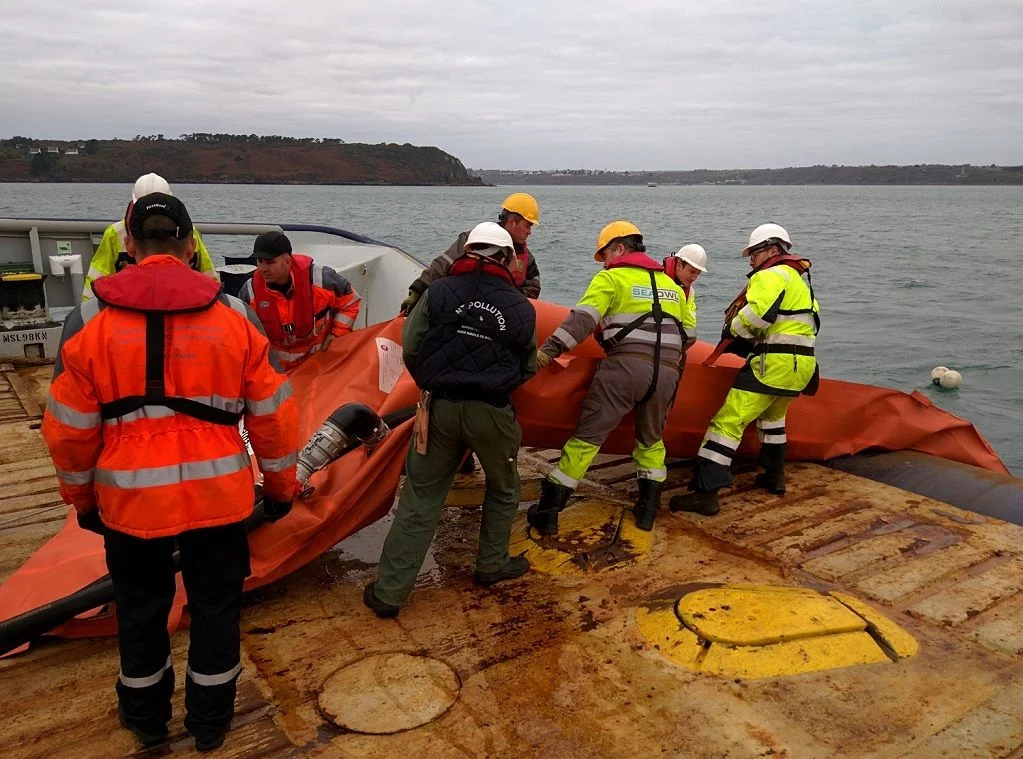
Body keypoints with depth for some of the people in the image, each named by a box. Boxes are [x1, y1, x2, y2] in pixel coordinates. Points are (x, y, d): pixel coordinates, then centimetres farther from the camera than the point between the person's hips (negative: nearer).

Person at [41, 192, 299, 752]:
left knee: (141, 610, 22)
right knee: (216, 606, 18)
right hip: (219, 494, 0)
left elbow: (69, 429, 0)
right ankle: (210, 720, 36)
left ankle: (146, 717, 42)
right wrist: (280, 486, 12)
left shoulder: (89, 321, -5)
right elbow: (272, 415, -1)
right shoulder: (235, 314, -5)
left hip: (129, 498, 1)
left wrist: (82, 498, 16)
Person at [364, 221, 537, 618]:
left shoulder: (438, 291, 0)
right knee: (502, 489, 25)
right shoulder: (521, 307, 1)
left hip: (440, 407, 1)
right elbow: (527, 368, 9)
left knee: (420, 499, 8)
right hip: (491, 412, -1)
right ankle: (491, 564, 36)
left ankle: (389, 591, 10)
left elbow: (411, 350, -2)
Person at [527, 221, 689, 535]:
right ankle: (648, 507, 24)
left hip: (624, 365, -5)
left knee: (587, 436, 0)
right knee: (651, 439, 26)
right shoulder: (671, 284, 24)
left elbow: (583, 319, -9)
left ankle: (548, 511, 3)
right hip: (667, 373, 5)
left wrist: (548, 350, -12)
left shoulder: (611, 278, 5)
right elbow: (687, 333, 27)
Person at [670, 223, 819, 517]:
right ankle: (774, 476, 41)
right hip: (800, 366, 10)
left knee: (727, 422, -12)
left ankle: (705, 493, -17)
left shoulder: (771, 275, -7)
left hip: (773, 364, -10)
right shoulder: (798, 279, 24)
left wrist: (733, 330, -3)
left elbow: (755, 315, -23)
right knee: (772, 417, 32)